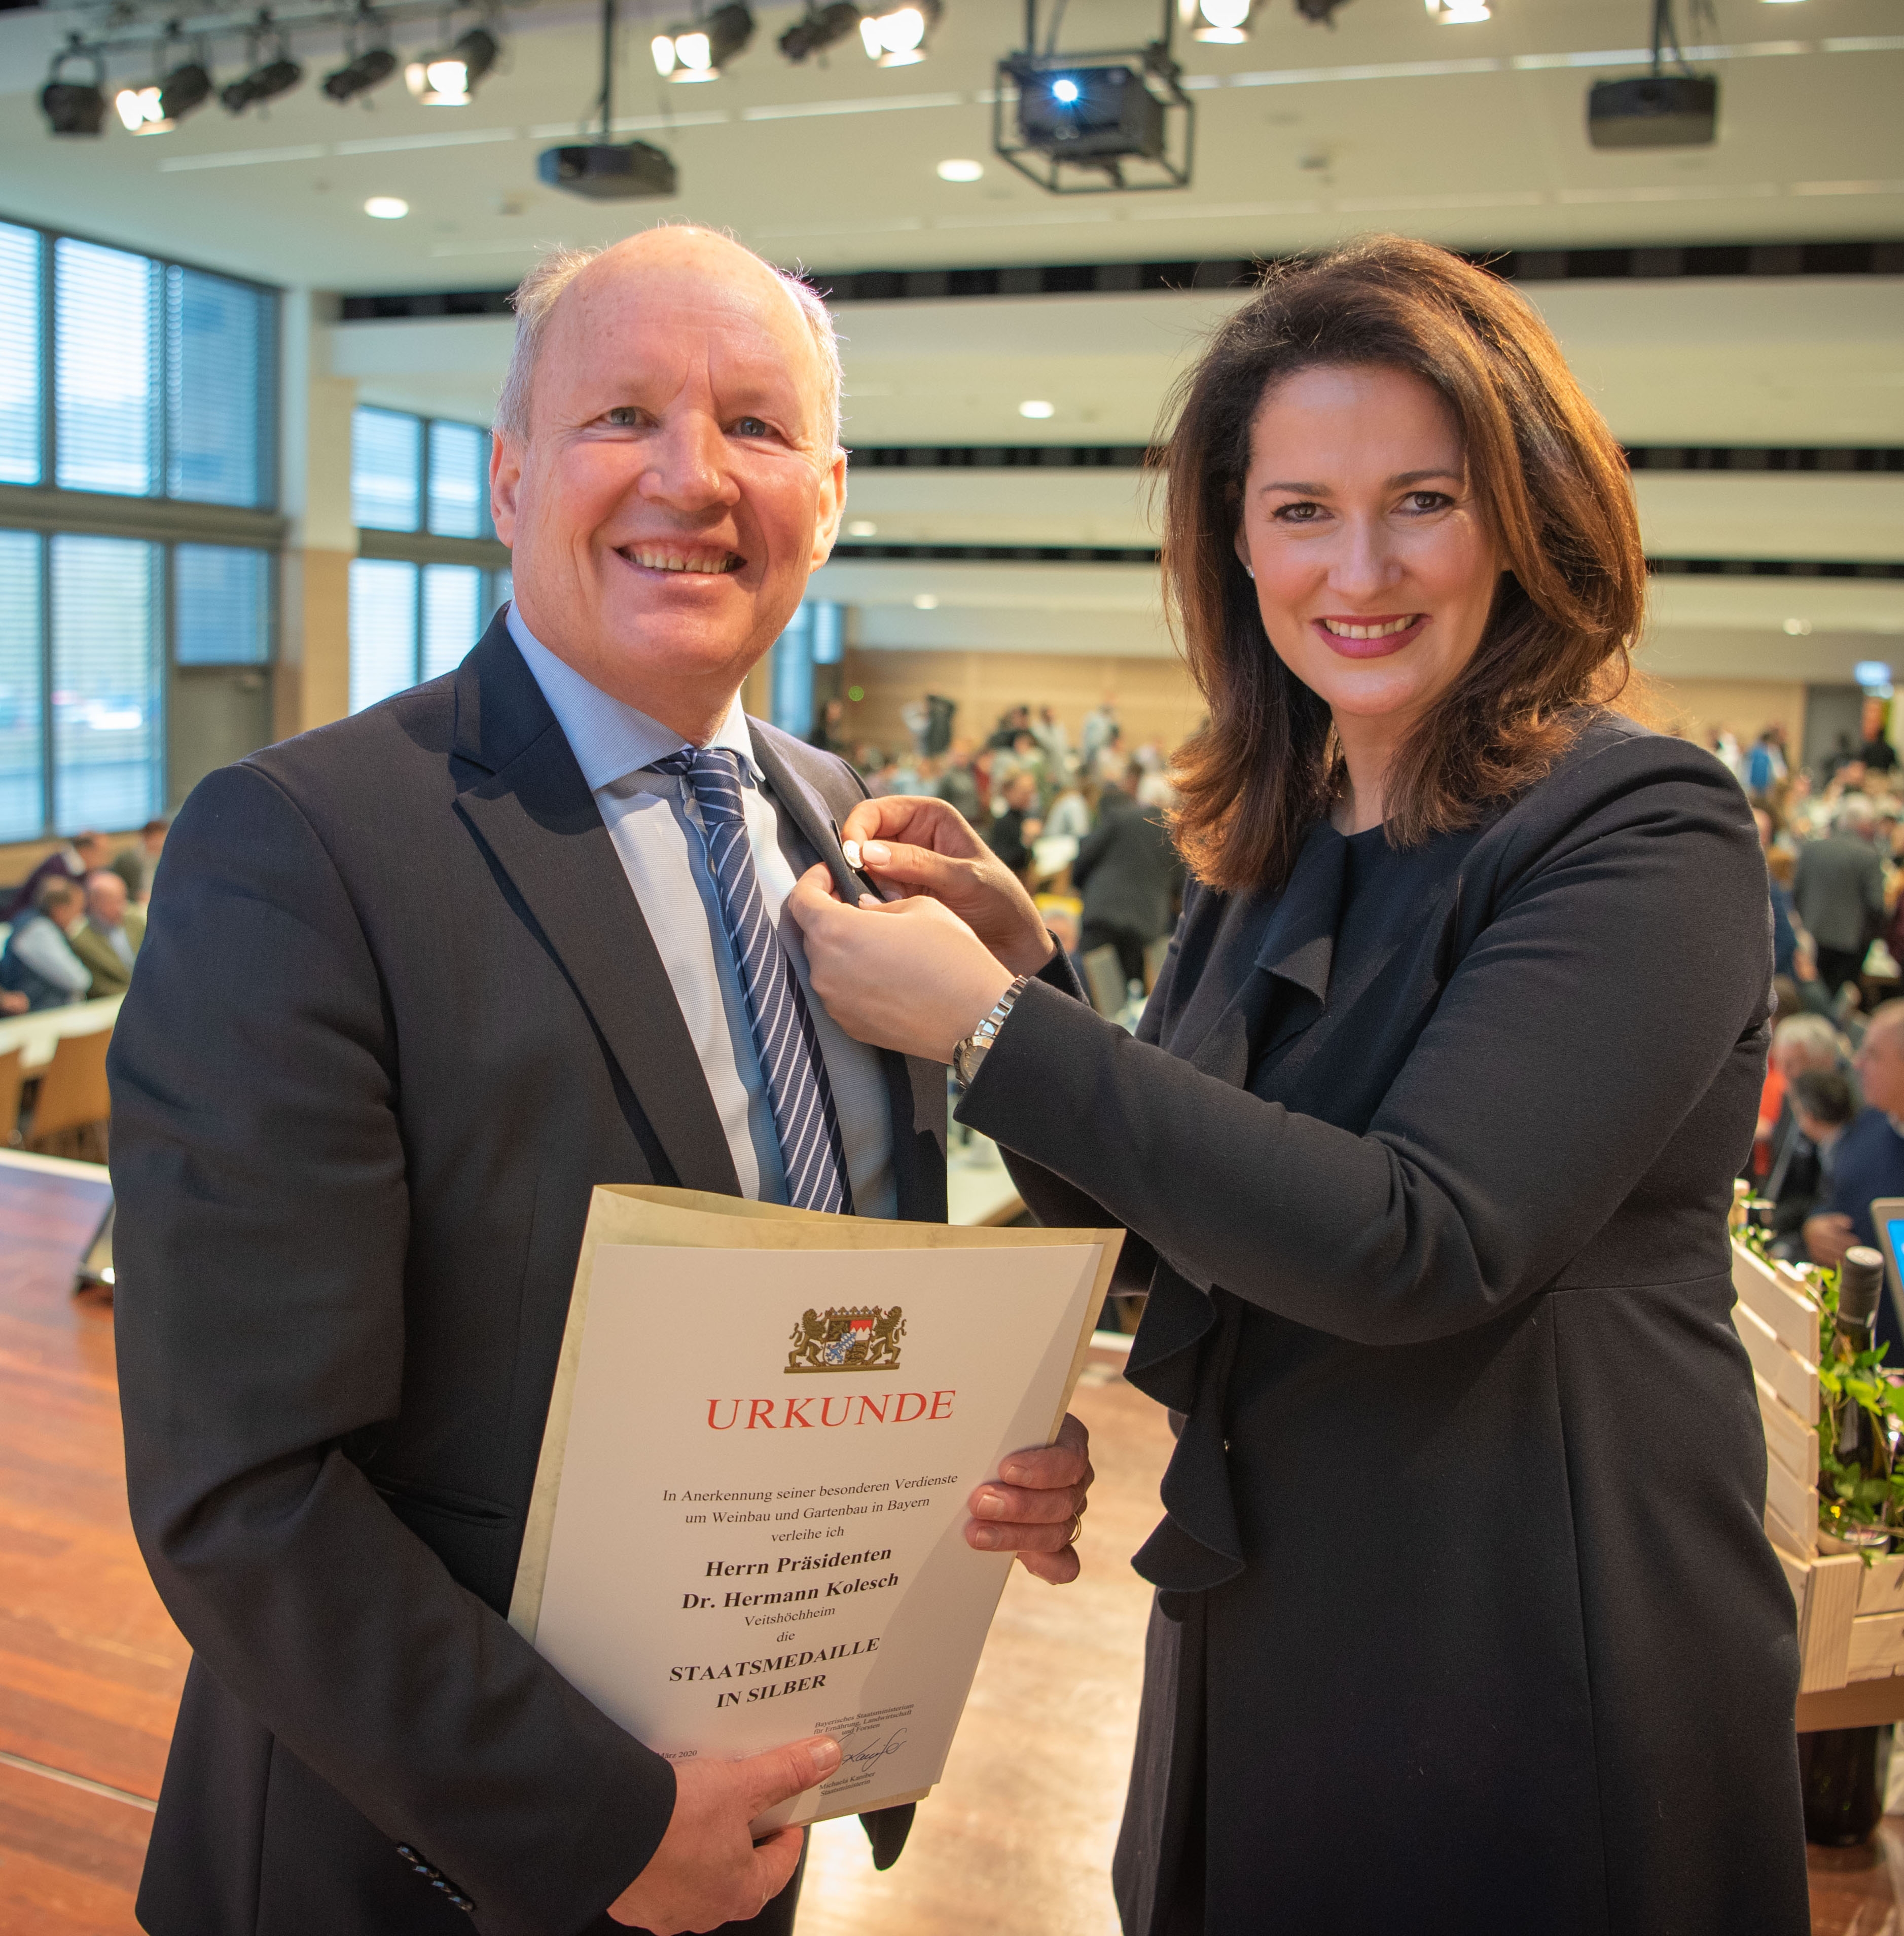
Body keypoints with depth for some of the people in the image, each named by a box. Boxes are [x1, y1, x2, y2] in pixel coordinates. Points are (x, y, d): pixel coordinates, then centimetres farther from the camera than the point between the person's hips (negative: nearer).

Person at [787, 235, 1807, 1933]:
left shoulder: (1648, 834, -17)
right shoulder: (1270, 858, 4)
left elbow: (1420, 1246, -27)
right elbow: (1152, 1235, 8)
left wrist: (996, 1026, -23)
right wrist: (1023, 954, -7)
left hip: (1535, 1708, -6)